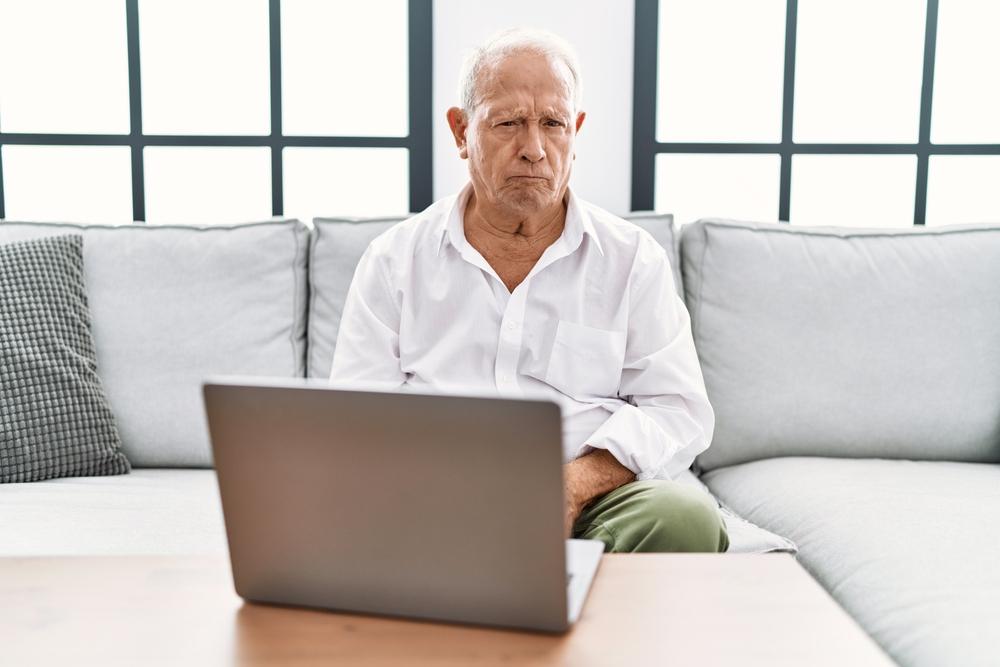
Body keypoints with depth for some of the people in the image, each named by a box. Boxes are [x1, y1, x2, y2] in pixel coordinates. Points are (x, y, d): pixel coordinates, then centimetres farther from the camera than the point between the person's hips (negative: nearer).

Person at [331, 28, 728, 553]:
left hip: (587, 506, 1)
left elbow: (678, 412, 5)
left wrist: (574, 484, -14)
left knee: (686, 519, -31)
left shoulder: (634, 259, 11)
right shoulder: (395, 260, 11)